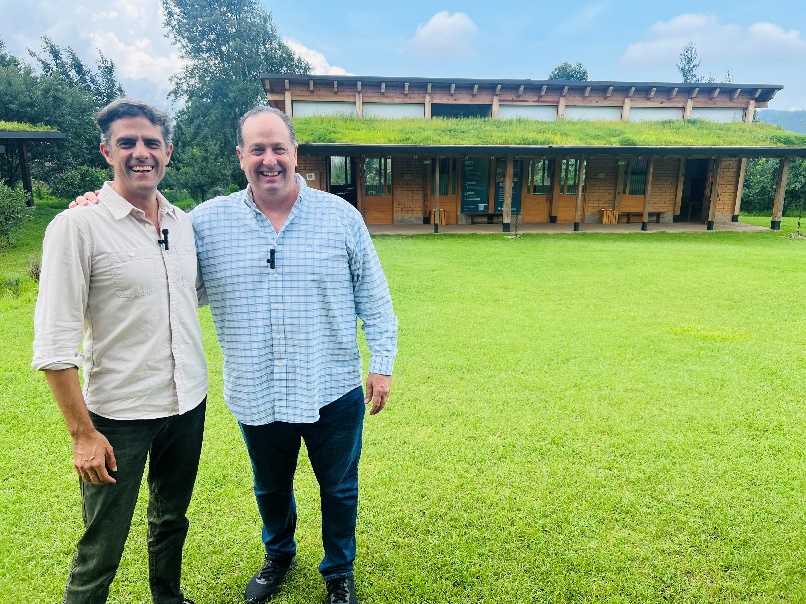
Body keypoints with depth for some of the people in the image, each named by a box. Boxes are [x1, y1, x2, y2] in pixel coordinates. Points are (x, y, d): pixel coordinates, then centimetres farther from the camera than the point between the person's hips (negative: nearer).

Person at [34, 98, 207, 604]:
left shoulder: (184, 222, 4)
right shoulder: (78, 226, -12)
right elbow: (55, 343, -14)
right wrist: (82, 433, -15)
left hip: (188, 404, 6)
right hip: (119, 414, -5)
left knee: (172, 520, 24)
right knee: (101, 549, 8)